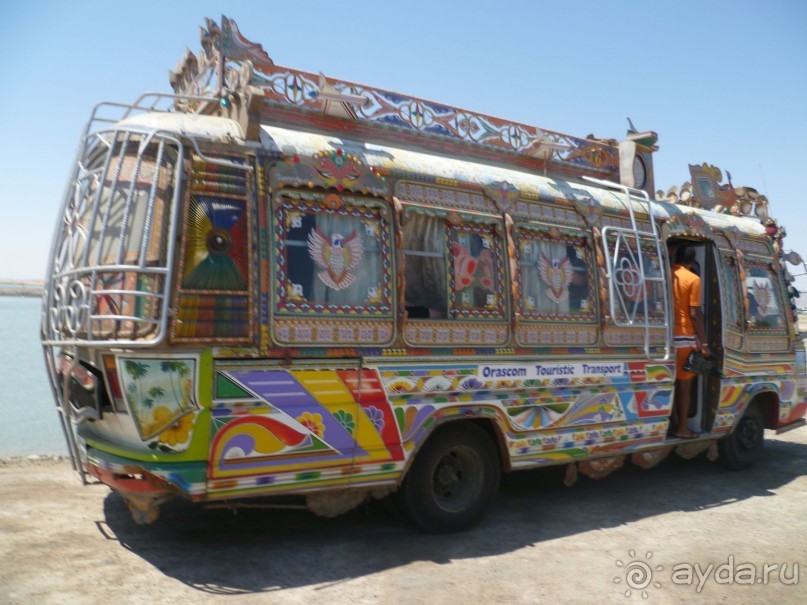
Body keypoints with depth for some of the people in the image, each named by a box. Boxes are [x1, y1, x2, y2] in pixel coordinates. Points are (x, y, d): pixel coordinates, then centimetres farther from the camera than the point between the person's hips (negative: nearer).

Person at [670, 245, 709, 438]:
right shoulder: (693, 279, -6)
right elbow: (695, 313, -11)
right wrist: (704, 342, -6)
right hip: (684, 337, -5)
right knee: (684, 383, 2)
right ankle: (682, 428, 6)